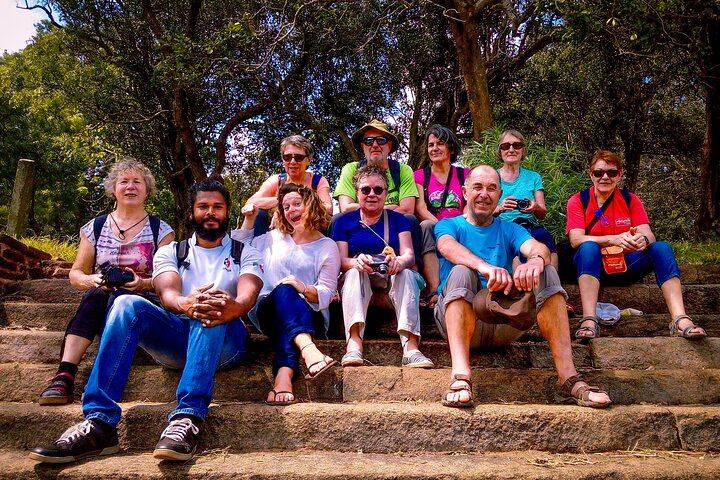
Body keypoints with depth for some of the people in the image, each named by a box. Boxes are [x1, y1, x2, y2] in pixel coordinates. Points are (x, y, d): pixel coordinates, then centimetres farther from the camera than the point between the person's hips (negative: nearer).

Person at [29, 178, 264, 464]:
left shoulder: (246, 254, 12)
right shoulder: (170, 252, 16)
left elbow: (248, 295, -11)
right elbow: (168, 294, -7)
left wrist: (234, 307, -39)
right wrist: (186, 304, -35)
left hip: (226, 340, -2)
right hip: (176, 338, 2)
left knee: (212, 311, -35)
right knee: (128, 304, -26)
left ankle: (187, 418, -47)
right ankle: (99, 422, -35)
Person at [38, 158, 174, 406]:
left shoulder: (161, 230, 5)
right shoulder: (95, 228, 11)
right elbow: (75, 274, 13)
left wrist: (143, 283, -17)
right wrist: (91, 280, -10)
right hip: (101, 300, 2)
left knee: (118, 298, -36)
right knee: (95, 295, -34)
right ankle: (64, 374, -44)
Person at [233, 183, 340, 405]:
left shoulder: (327, 247, 11)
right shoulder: (274, 238, 23)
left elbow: (326, 294, 0)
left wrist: (303, 288, -21)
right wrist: (249, 220, 21)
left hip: (308, 316, -2)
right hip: (267, 310, 2)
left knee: (288, 290, -38)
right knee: (283, 291, -33)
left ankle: (283, 376, -57)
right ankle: (308, 349, -62)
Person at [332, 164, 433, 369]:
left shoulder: (397, 220, 12)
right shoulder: (345, 222, 10)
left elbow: (409, 255, -3)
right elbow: (341, 261, -3)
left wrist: (398, 262, -30)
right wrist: (357, 262, -29)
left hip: (392, 282, 1)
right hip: (357, 283, 0)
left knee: (406, 274, -30)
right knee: (354, 273, -32)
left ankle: (411, 346, -47)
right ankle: (354, 344, -51)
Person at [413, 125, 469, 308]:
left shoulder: (465, 175, 18)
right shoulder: (420, 175, 16)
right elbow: (420, 209, -1)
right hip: (433, 231, 0)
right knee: (426, 226, -35)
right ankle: (434, 290, -45)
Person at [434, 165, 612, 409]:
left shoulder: (509, 230, 19)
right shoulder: (449, 225, 11)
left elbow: (538, 247, -5)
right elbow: (448, 247, -15)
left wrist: (536, 259, -32)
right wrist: (485, 266, -37)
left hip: (505, 321, 3)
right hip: (459, 319, -2)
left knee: (546, 273, -18)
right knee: (461, 272, -31)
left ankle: (568, 378, -28)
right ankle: (460, 377, -48)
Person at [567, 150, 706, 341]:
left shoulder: (630, 200, 6)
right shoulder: (578, 201, -2)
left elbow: (649, 235, -7)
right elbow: (576, 240, -17)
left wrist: (643, 239, -33)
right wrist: (614, 239, -32)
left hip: (625, 264, 3)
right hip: (592, 264, -3)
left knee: (662, 248, -21)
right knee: (589, 247, -35)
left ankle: (679, 319, -37)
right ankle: (589, 321, -49)